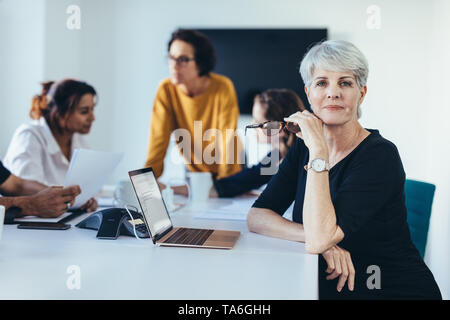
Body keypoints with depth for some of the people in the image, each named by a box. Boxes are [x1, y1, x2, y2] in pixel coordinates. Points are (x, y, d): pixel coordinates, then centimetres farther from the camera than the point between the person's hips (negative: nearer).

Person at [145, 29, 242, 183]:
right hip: (194, 170, 2)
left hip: (227, 168, -2)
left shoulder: (223, 87, -19)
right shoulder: (166, 90, -13)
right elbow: (159, 139, -12)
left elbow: (228, 140, -19)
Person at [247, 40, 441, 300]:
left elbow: (319, 237, -25)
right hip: (329, 291, 5)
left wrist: (318, 150, -24)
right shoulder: (303, 148, 2)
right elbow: (256, 216, -5)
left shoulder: (380, 155, -15)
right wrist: (317, 239, -19)